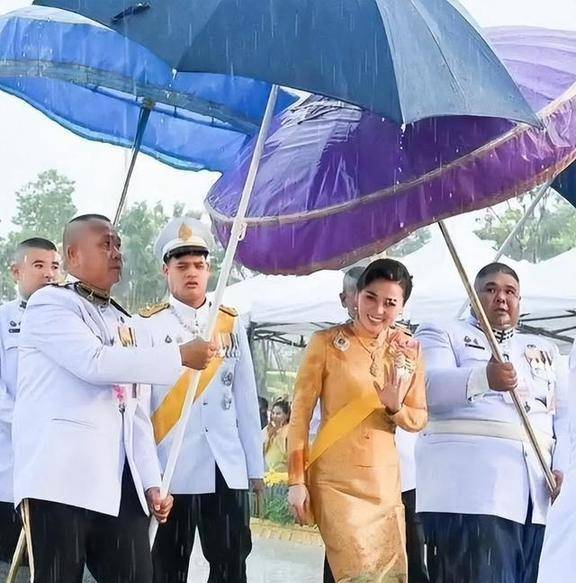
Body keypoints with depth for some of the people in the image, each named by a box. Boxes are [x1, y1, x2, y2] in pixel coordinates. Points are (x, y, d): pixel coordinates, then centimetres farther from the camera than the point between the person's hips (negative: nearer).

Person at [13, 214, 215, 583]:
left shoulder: (123, 322, 24)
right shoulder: (50, 303, 1)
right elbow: (94, 362, -15)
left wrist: (152, 482, 9)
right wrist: (180, 357, -11)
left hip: (120, 484, 7)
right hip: (61, 479, -7)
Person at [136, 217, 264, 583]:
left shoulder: (231, 324, 10)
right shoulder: (148, 326, -1)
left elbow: (246, 399, 10)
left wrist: (256, 466, 9)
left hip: (228, 468, 3)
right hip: (171, 468, -3)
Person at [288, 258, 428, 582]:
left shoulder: (409, 350, 6)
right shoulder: (326, 343, -5)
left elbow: (419, 418, 10)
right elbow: (300, 413, -3)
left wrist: (395, 407, -13)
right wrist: (296, 480, -7)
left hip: (385, 482, 4)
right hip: (335, 481, -4)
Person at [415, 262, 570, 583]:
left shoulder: (545, 350, 27)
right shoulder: (443, 335, 12)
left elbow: (563, 414, 18)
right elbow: (428, 387, -9)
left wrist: (561, 466, -1)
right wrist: (484, 377, -28)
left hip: (534, 486, 5)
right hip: (469, 482, -5)